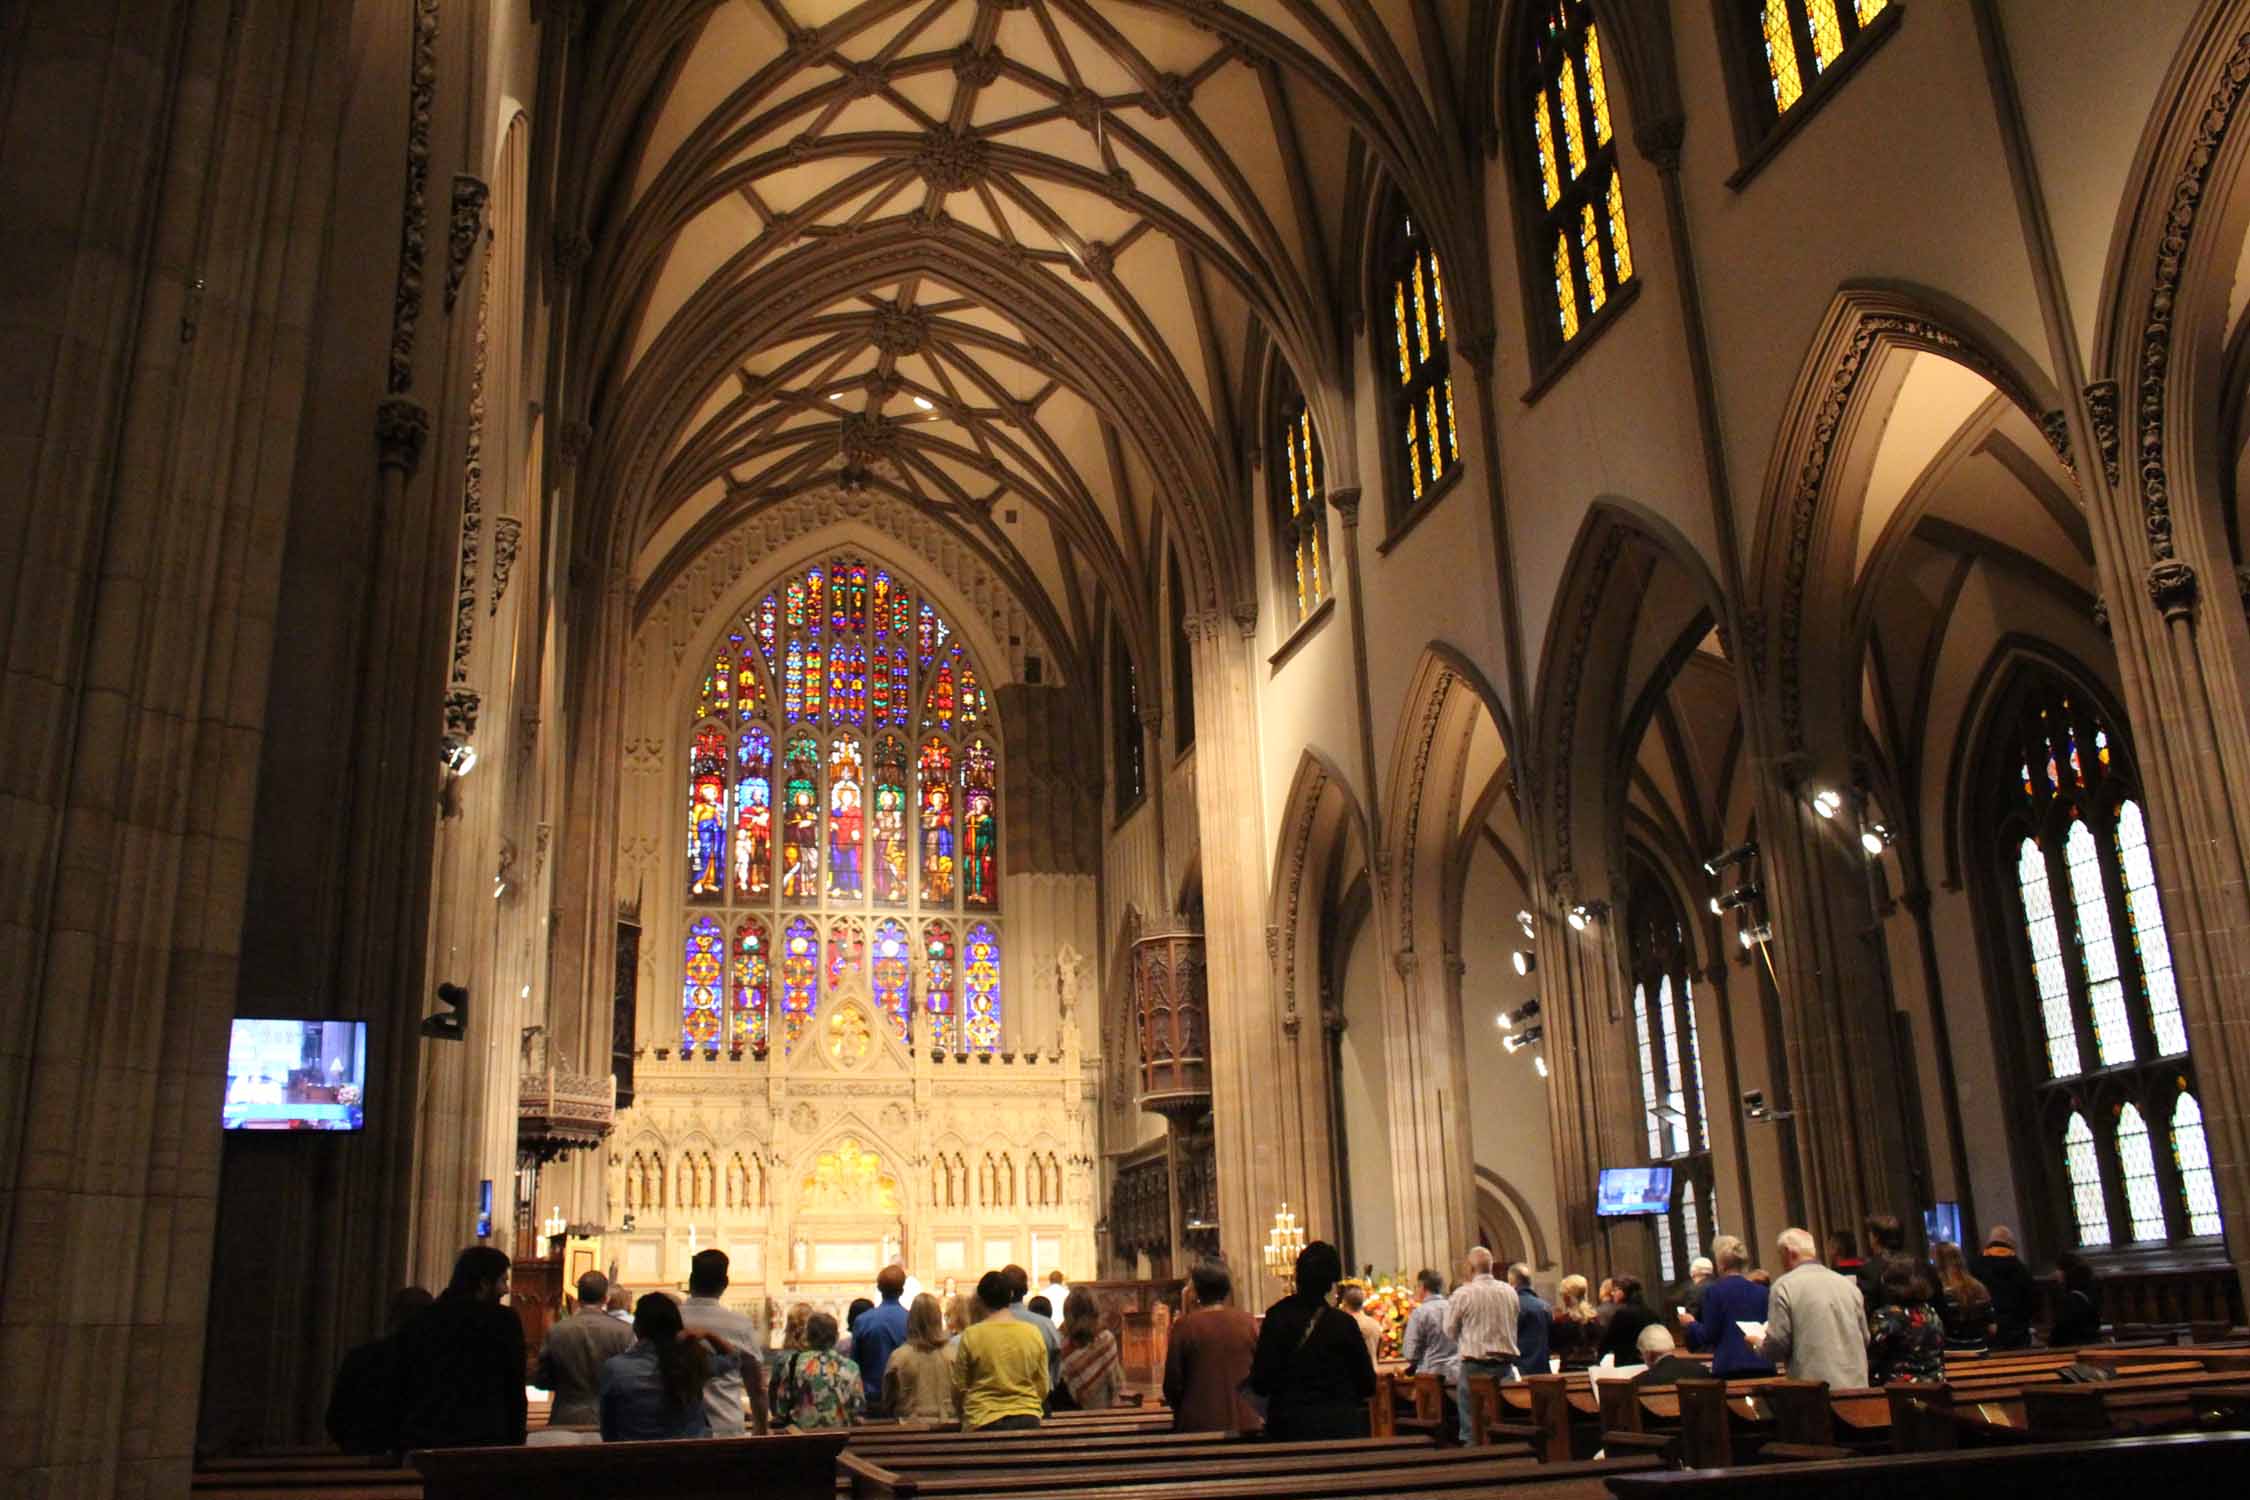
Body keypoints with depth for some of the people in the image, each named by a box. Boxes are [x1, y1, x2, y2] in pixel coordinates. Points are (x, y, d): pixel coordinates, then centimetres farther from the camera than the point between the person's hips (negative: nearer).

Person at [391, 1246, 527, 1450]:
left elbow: (403, 1389, 11)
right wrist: (515, 1443, 6)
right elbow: (515, 1391, -2)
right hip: (480, 1442, -4)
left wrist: (403, 1441, 18)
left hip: (421, 1440, 4)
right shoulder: (504, 1320, -6)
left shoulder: (419, 1320, 7)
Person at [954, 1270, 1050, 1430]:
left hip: (983, 1423, -2)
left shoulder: (971, 1335, -8)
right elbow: (1043, 1388, 6)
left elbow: (959, 1389, -1)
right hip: (1027, 1420, 2)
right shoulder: (1033, 1333, -1)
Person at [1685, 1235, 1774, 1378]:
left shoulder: (1714, 1291, -5)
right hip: (1763, 1367, 4)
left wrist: (1691, 1324, 12)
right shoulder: (1762, 1291, 6)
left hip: (1729, 1367, -4)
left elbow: (1708, 1335, -5)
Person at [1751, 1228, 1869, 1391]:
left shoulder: (1784, 1286, -5)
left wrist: (1758, 1345, 12)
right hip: (1855, 1386, 5)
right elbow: (1865, 1339, 15)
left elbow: (1777, 1345, -8)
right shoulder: (1848, 1284, 9)